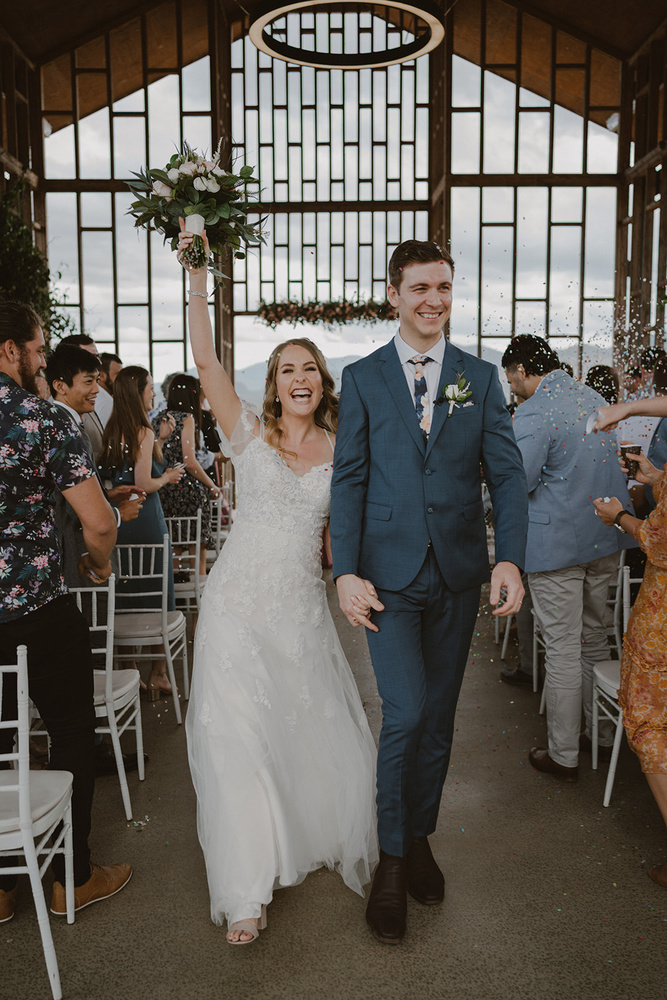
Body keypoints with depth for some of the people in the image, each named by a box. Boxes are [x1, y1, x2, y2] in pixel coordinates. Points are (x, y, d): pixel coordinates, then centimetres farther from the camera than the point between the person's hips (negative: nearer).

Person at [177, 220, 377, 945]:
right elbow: (204, 359, -11)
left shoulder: (340, 450, 6)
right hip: (240, 601, -2)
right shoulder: (249, 433, 0)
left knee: (320, 732, 12)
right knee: (237, 736, 0)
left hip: (303, 607, 2)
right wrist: (197, 271, -16)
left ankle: (334, 842, 41)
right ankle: (246, 891, 17)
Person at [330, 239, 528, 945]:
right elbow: (348, 479, 0)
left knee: (437, 718, 12)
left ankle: (419, 838, 34)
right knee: (405, 712, -9)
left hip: (458, 574, 3)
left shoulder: (481, 378, 7)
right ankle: (392, 860, 13)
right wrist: (346, 572, -9)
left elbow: (507, 473, 2)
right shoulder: (362, 377, 3)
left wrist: (509, 558, -13)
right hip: (389, 574, -2)